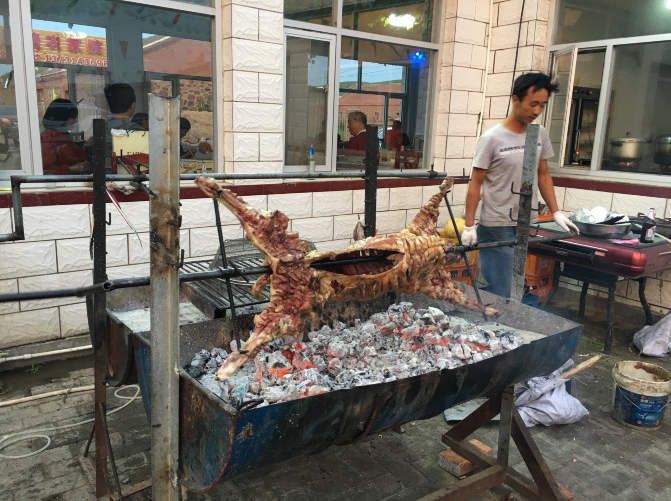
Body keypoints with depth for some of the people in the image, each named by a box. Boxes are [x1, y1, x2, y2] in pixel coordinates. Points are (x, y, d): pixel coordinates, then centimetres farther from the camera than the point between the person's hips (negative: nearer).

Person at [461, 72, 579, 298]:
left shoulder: (540, 135, 7)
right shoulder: (492, 139, -10)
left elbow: (543, 174, 16)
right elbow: (476, 183, -8)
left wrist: (556, 212, 10)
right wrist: (469, 225, -11)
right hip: (497, 229, -6)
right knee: (498, 295, -4)